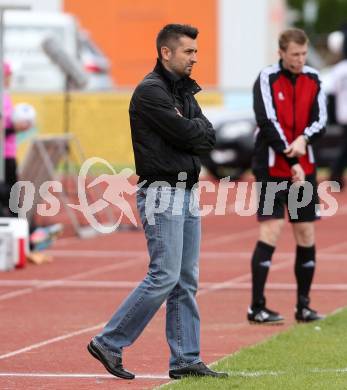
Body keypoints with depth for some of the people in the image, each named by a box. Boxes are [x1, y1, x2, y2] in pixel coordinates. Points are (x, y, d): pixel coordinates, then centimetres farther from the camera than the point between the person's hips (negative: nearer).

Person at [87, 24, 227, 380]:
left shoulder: (184, 92, 17)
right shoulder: (150, 91, -13)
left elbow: (208, 137, 8)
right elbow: (190, 135, -18)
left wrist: (188, 130, -8)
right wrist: (194, 129, 2)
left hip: (187, 191, 9)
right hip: (162, 192, -9)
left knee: (186, 281, 7)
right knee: (164, 277, -12)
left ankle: (186, 360, 9)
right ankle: (108, 343, -5)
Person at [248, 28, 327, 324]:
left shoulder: (313, 80, 8)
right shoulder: (267, 79, -7)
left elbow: (320, 121, 3)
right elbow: (268, 122, -13)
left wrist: (304, 139, -19)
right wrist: (292, 163, -16)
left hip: (305, 169, 5)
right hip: (272, 168, -5)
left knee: (307, 234, 4)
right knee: (271, 229, -13)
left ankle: (303, 305, 13)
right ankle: (257, 307, -11)